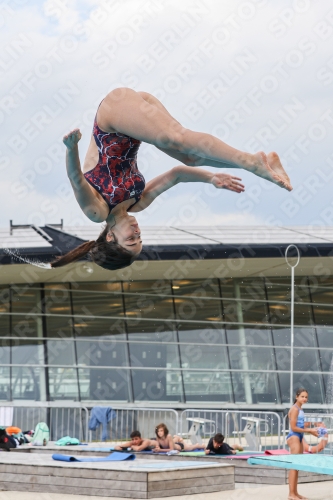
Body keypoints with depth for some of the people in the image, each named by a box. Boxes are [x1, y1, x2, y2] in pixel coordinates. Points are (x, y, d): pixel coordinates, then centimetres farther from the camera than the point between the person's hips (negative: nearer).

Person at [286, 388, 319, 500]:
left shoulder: (300, 409, 16)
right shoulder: (294, 409, -14)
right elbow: (293, 427, -19)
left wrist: (310, 430, 6)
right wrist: (309, 431, -15)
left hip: (299, 438, 10)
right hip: (294, 437, -10)